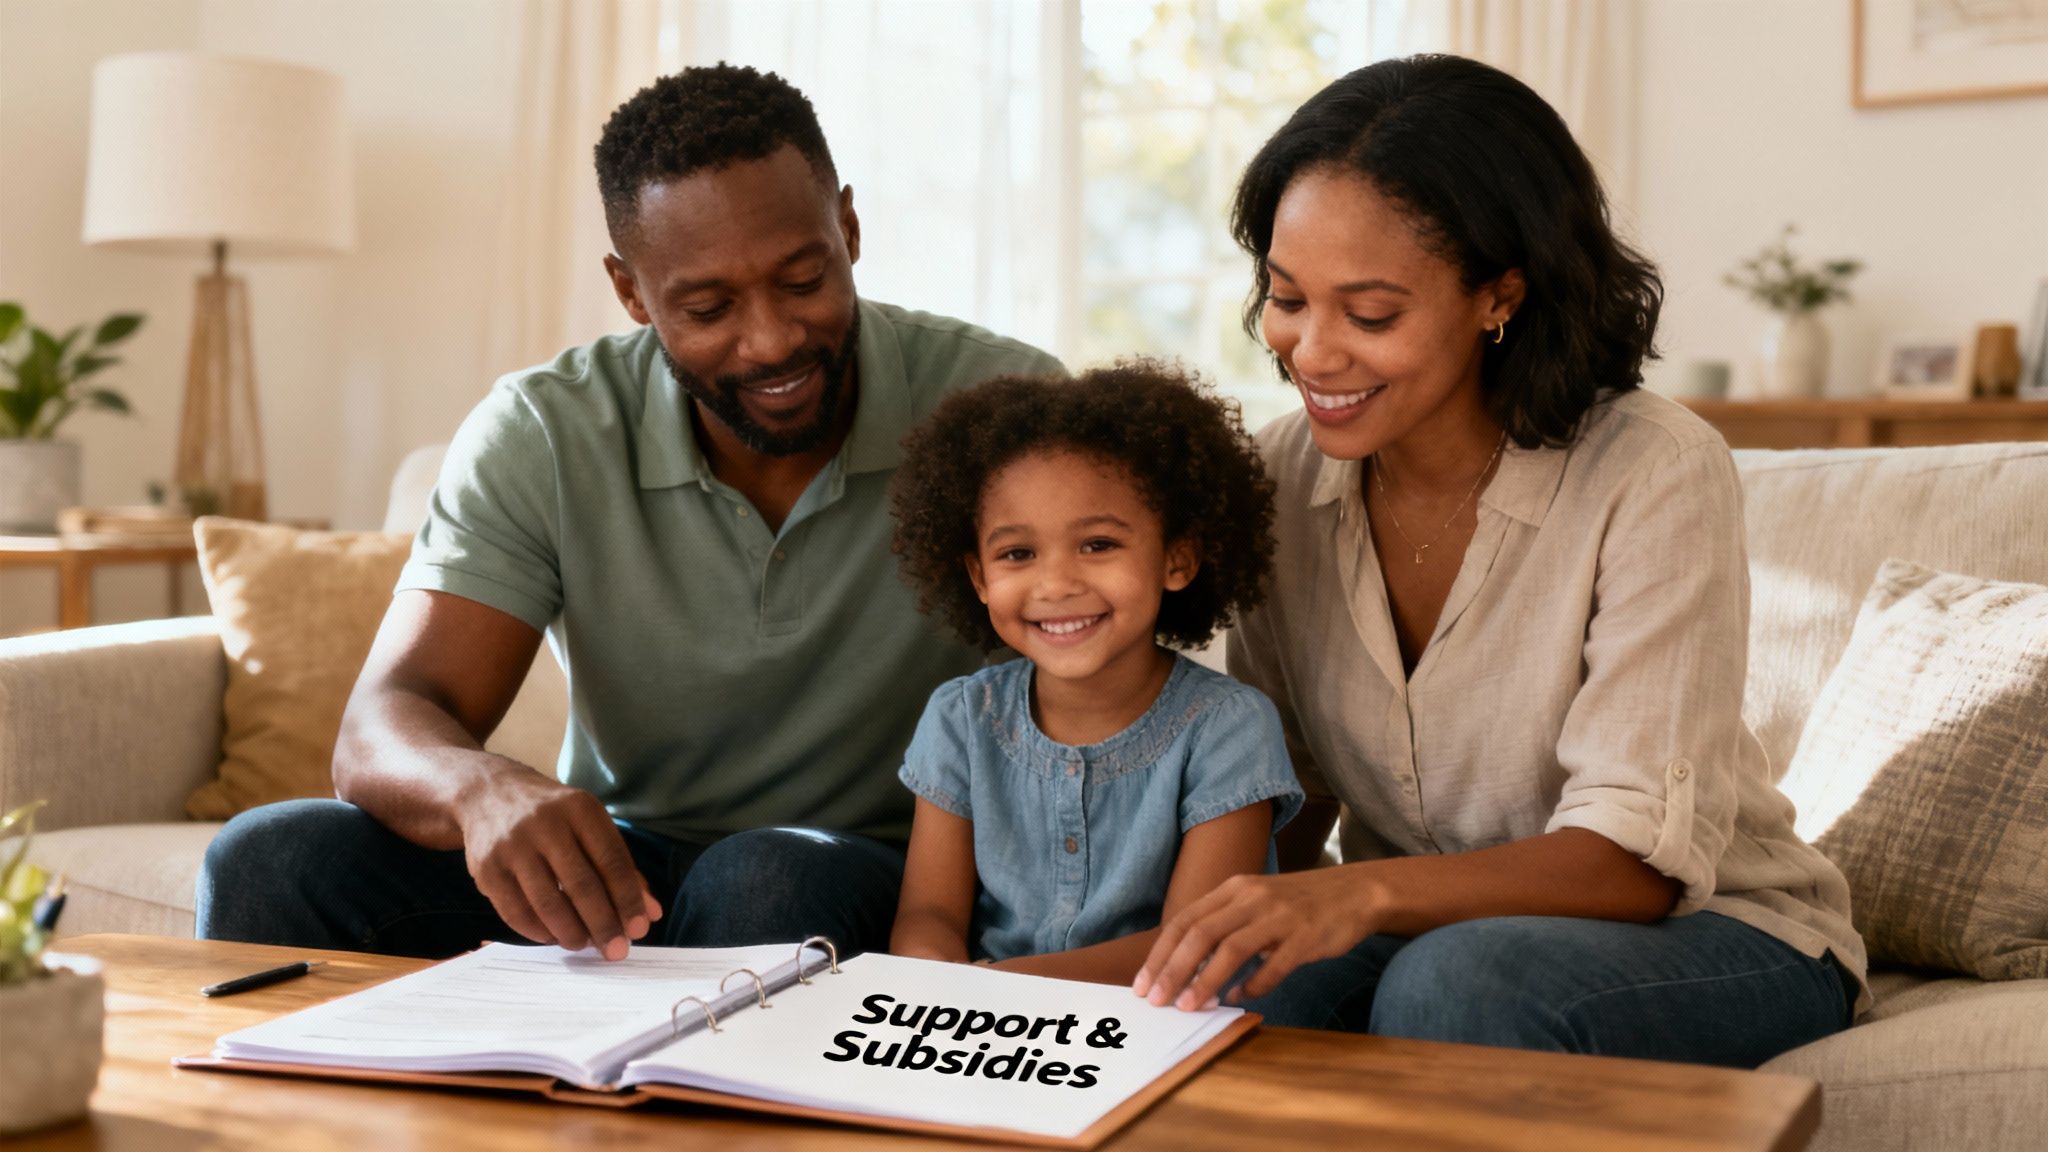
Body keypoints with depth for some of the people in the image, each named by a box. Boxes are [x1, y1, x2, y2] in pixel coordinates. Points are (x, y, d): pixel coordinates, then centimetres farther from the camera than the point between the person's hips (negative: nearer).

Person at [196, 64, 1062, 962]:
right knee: (272, 863, -20)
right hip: (616, 865, 2)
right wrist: (485, 788, -42)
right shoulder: (541, 437, -8)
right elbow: (383, 730, -16)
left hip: (882, 877, -1)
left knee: (770, 882, -37)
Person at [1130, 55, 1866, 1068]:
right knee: (1234, 990, -30)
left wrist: (1364, 893, -42)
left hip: (1708, 934, -2)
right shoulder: (1279, 475, -5)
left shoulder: (1655, 476, -21)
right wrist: (1210, 930, -20)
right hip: (1420, 926, 3)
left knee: (1451, 982, -35)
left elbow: (1639, 862, -26)